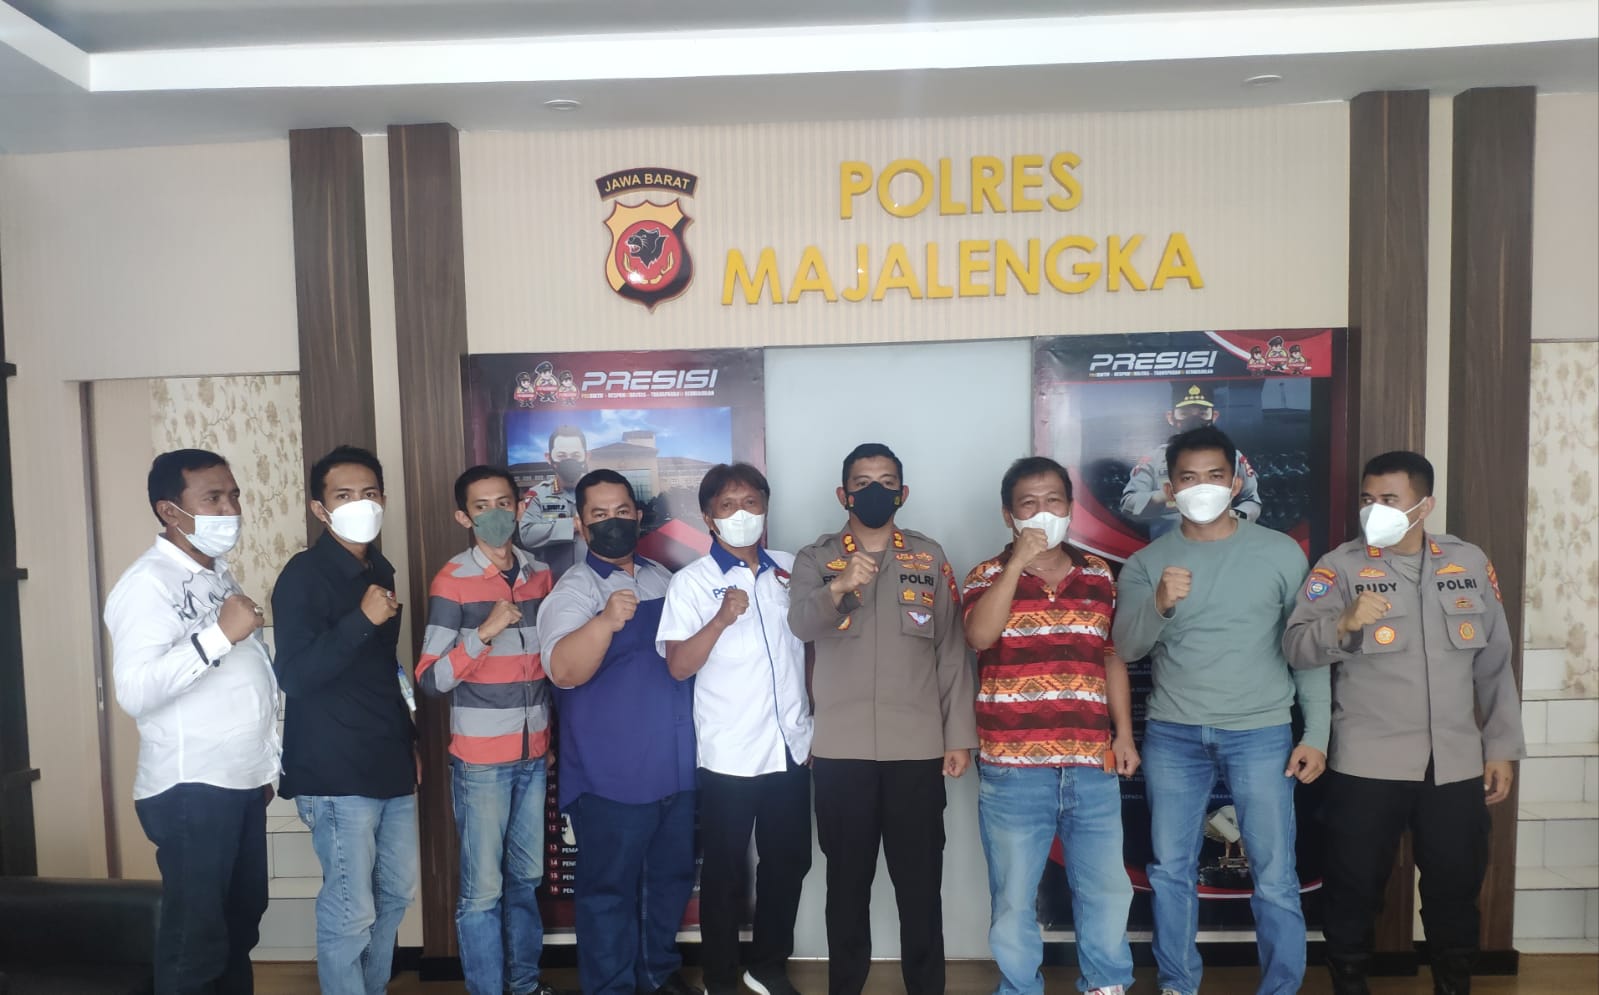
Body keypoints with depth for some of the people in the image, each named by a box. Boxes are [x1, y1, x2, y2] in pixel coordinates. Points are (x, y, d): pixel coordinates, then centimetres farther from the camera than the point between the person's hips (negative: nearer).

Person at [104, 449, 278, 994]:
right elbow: (135, 690, -28)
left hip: (241, 782, 8)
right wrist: (220, 635, -30)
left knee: (241, 924, 19)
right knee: (196, 939, 3)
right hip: (191, 789, -8)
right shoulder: (148, 582, -15)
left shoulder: (219, 573, 13)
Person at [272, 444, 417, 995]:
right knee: (350, 912, -2)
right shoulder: (303, 574, -11)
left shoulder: (379, 571, 12)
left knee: (396, 894, 16)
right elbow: (294, 676, -20)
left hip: (389, 765, 8)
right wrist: (362, 620, -25)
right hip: (335, 773, -7)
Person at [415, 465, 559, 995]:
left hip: (534, 753, 5)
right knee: (483, 887, 3)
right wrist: (486, 631, -26)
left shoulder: (540, 573, 6)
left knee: (527, 876, 17)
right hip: (480, 760, -5)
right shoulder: (451, 582, -10)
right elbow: (431, 680, -14)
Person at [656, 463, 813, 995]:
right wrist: (722, 619, -26)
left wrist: (818, 718, 10)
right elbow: (678, 666, -13)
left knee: (788, 862, 15)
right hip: (729, 754, -4)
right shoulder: (691, 582, -6)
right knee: (724, 872, 9)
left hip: (792, 746, 4)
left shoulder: (791, 570, 5)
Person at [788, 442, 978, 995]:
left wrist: (959, 735, 1)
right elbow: (800, 624, -16)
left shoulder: (930, 558, 6)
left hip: (917, 747, 1)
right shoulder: (815, 558, 3)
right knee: (847, 880, 11)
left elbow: (952, 651, 5)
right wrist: (840, 586, -35)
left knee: (920, 882, 9)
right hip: (841, 749, 0)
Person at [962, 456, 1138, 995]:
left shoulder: (1099, 575, 9)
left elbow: (1112, 657, 14)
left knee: (1107, 888, 13)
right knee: (1013, 898, 9)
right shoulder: (988, 576, 0)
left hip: (1092, 764, 3)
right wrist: (1019, 561, -19)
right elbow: (979, 637, -19)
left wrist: (1124, 734, 8)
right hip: (1013, 768, -3)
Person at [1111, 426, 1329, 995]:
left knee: (1274, 878, 2)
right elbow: (1125, 648, -5)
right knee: (1171, 871, 11)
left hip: (1261, 734, -1)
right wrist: (1159, 604, -24)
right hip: (1172, 736, 2)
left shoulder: (1281, 553, 0)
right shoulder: (1147, 562, 3)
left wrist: (1316, 735, 0)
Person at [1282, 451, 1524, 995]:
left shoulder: (1470, 562, 7)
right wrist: (1344, 623, -32)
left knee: (1456, 886, 15)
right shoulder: (1340, 566, -5)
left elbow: (1494, 663, 12)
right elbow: (1295, 647, -14)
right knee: (1355, 885, 5)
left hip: (1456, 763, 3)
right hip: (1368, 764, -3)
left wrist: (1501, 747, 10)